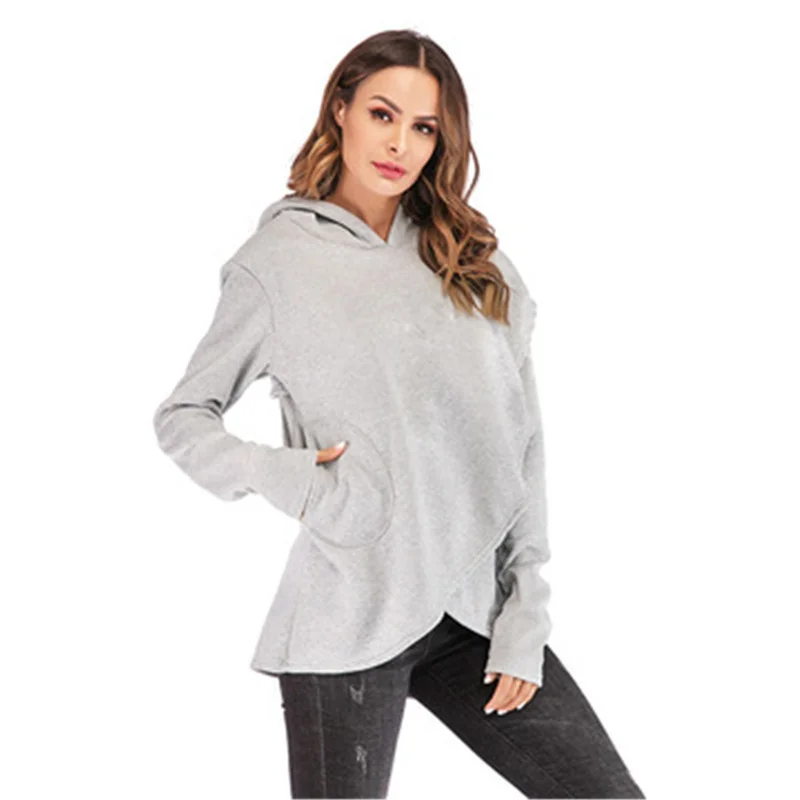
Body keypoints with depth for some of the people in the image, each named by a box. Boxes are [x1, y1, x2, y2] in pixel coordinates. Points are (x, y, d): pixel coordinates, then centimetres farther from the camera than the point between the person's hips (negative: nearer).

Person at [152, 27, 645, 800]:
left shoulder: (480, 264, 9)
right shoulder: (275, 262, 0)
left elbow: (523, 447, 7)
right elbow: (181, 418, 5)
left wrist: (525, 619, 1)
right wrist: (286, 480, -13)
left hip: (478, 611, 4)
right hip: (348, 618, -4)